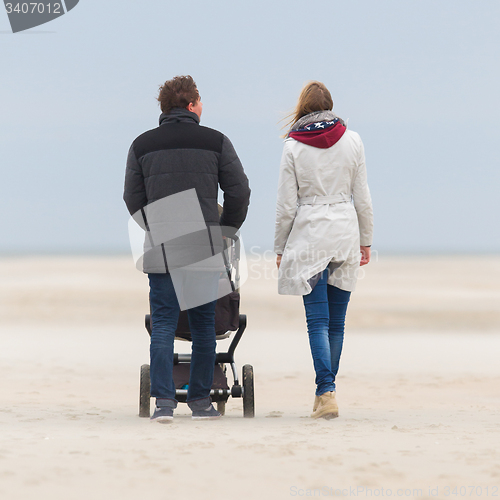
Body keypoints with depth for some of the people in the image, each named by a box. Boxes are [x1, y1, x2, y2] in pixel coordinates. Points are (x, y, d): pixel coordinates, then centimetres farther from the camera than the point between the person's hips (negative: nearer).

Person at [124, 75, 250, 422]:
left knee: (163, 325, 1)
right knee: (204, 325, 10)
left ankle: (164, 401, -9)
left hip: (161, 251, 1)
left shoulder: (142, 145, 5)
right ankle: (201, 400, 13)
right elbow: (240, 192, 0)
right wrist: (224, 231, 13)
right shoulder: (216, 142, 1)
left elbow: (133, 199, 6)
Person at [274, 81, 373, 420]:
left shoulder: (293, 147, -4)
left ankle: (327, 392, -17)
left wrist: (280, 249, 7)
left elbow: (286, 206, -3)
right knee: (337, 322, 10)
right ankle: (326, 392, 16)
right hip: (345, 233, 2)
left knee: (318, 321, -4)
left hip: (309, 236, -2)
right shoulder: (352, 141, 1)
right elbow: (363, 198, 4)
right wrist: (366, 240, 14)